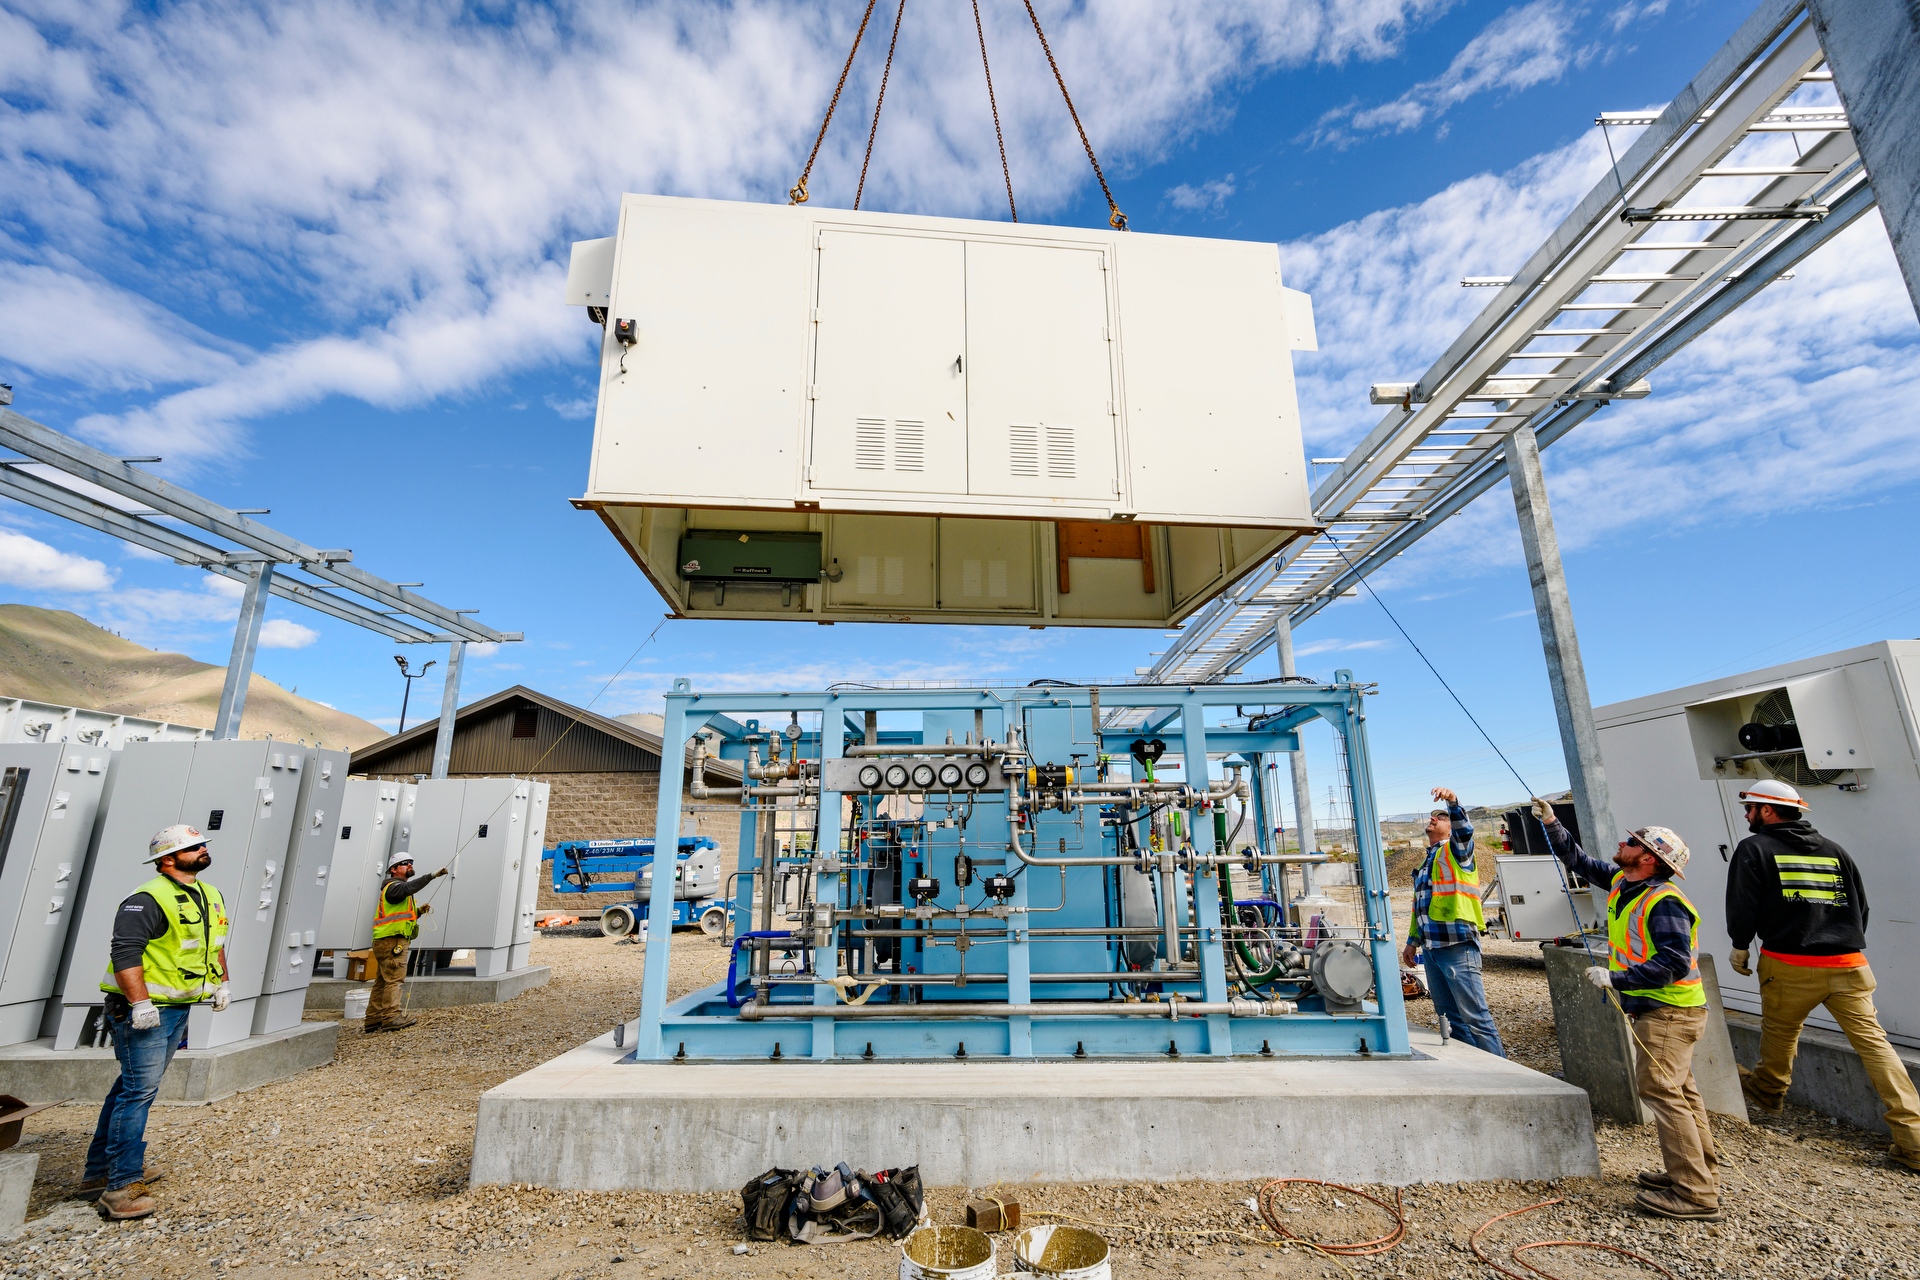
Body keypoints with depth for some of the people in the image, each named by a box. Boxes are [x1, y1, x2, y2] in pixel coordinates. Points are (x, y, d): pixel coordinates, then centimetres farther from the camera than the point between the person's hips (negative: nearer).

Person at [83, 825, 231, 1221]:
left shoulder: (212, 897, 10)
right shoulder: (148, 900, -19)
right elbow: (125, 952, -25)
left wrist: (221, 983, 19)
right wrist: (140, 1003, -29)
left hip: (178, 1009, 9)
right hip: (143, 1011, -9)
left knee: (132, 1086, 18)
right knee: (139, 1091, -8)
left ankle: (100, 1171, 31)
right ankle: (121, 1188, -2)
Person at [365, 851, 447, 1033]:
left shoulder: (400, 889, 25)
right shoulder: (394, 886, -7)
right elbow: (410, 887, -32)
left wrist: (419, 911, 8)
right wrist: (432, 875, -38)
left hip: (386, 942, 11)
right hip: (392, 941, -11)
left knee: (382, 982, 10)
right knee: (395, 980, -13)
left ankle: (374, 1020, 13)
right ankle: (392, 1018, -15)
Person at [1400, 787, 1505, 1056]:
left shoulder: (1456, 850, 0)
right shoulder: (1427, 863, 22)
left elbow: (1464, 829, -23)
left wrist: (1452, 801, -41)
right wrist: (1413, 941, 25)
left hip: (1457, 946, -8)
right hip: (1431, 949, 8)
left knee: (1475, 1017, -6)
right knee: (1450, 1018, 12)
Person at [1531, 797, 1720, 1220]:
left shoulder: (1664, 902, -22)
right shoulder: (1622, 882, 7)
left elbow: (1675, 963, -27)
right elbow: (1581, 862, 21)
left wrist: (1616, 978, -27)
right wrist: (1551, 824, 15)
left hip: (1670, 1010, -10)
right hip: (1655, 1010, 10)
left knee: (1659, 1089, -11)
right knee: (1678, 1090, 18)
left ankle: (1696, 1194, -6)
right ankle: (1700, 1172, 30)